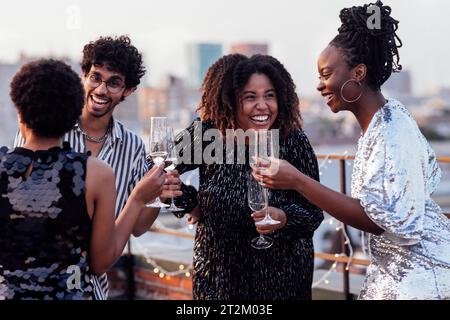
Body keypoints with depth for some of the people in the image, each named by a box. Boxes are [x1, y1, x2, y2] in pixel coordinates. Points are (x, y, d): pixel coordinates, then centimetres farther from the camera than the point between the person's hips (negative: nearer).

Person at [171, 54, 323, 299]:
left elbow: (313, 212, -9)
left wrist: (283, 218, -27)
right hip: (218, 272, 1)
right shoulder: (207, 135, -12)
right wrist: (190, 204, -4)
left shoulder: (294, 142, -13)